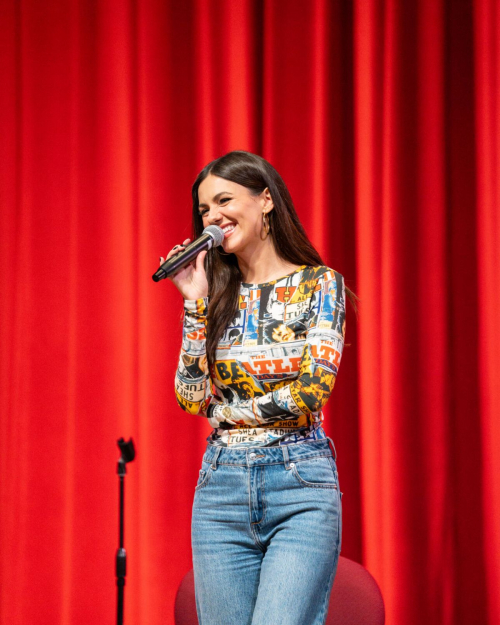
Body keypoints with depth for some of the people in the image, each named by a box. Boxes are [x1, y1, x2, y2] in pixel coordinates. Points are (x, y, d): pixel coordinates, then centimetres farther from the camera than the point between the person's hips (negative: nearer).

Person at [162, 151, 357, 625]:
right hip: (222, 486, 4)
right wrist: (196, 304, -2)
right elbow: (191, 398, 1)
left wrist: (224, 411, 0)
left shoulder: (320, 284, 1)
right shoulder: (216, 294, 12)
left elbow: (311, 393, -10)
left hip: (301, 485, -4)